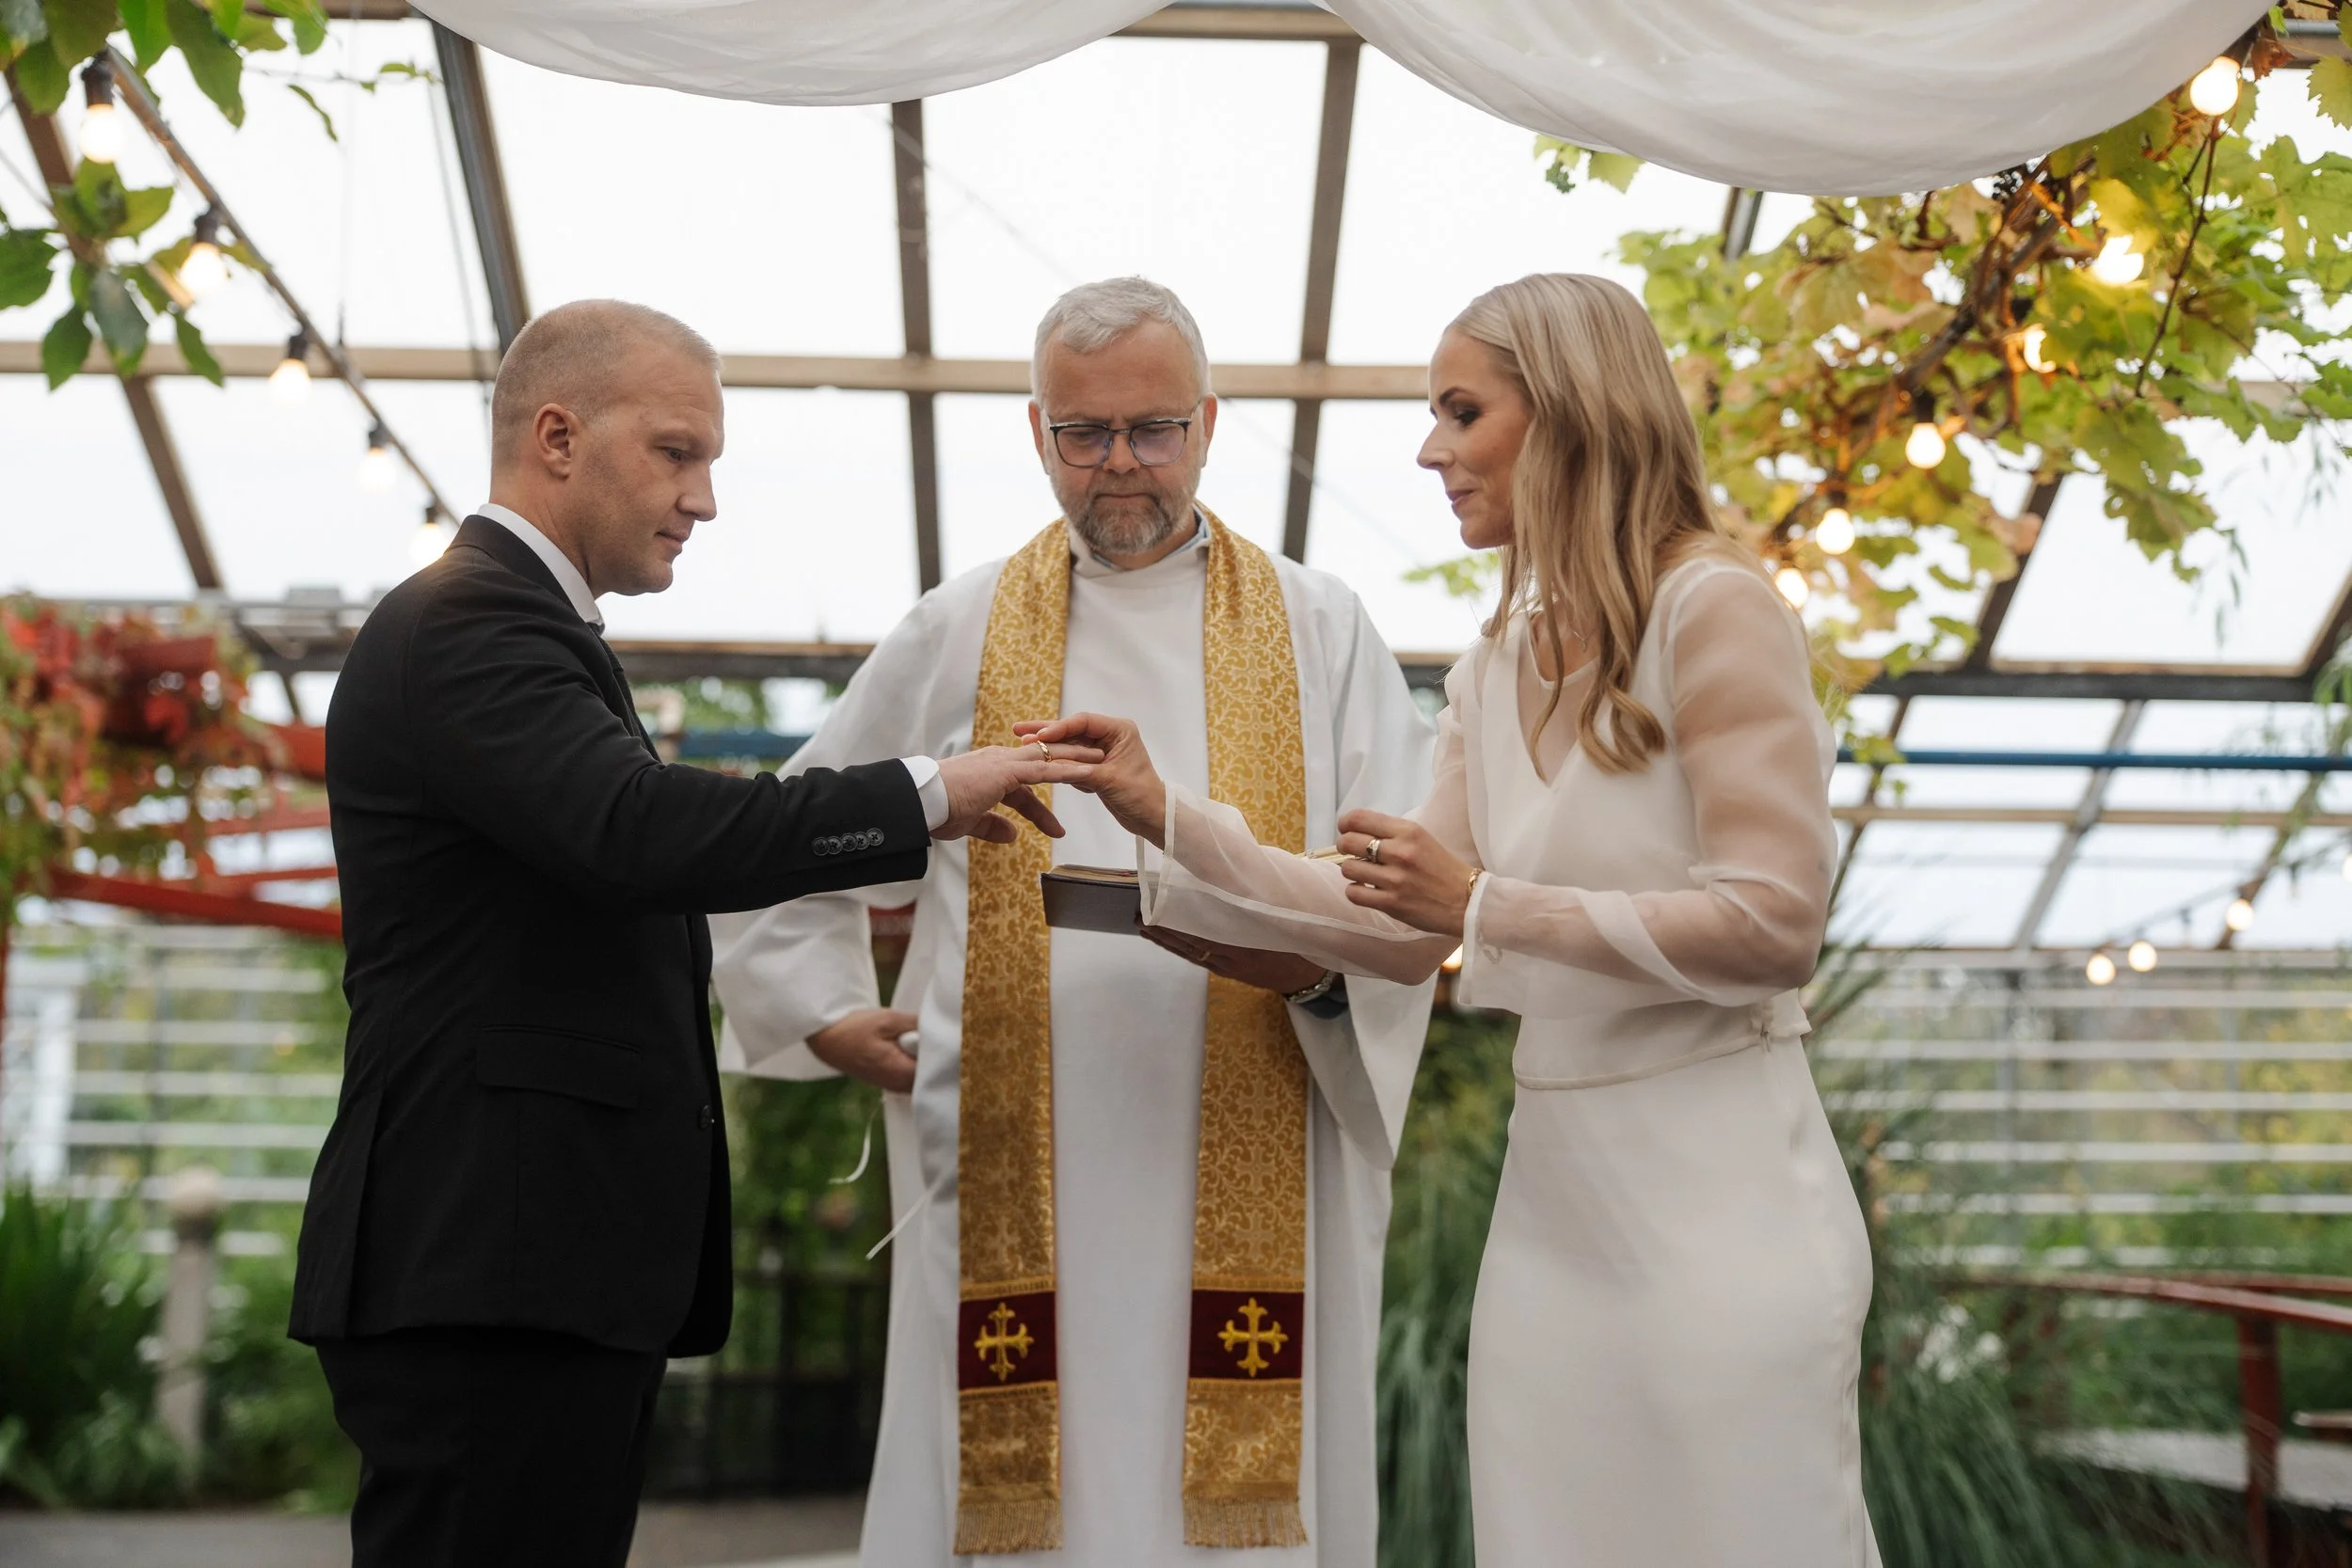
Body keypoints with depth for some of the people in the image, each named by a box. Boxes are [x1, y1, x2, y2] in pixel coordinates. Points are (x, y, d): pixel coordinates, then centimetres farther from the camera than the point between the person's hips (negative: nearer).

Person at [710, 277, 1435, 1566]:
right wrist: (822, 1013, 10)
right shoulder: (957, 637, 12)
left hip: (1251, 1178, 0)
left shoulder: (1317, 631, 10)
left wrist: (1319, 964, -15)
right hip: (1014, 1176, 1)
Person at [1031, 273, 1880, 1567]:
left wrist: (1490, 906, -16)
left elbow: (1772, 926, -16)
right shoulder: (1495, 668, 13)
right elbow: (1406, 935, 10)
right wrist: (1168, 818, 5)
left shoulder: (1711, 612, -10)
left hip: (1714, 1197, -7)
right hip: (1553, 1191, 7)